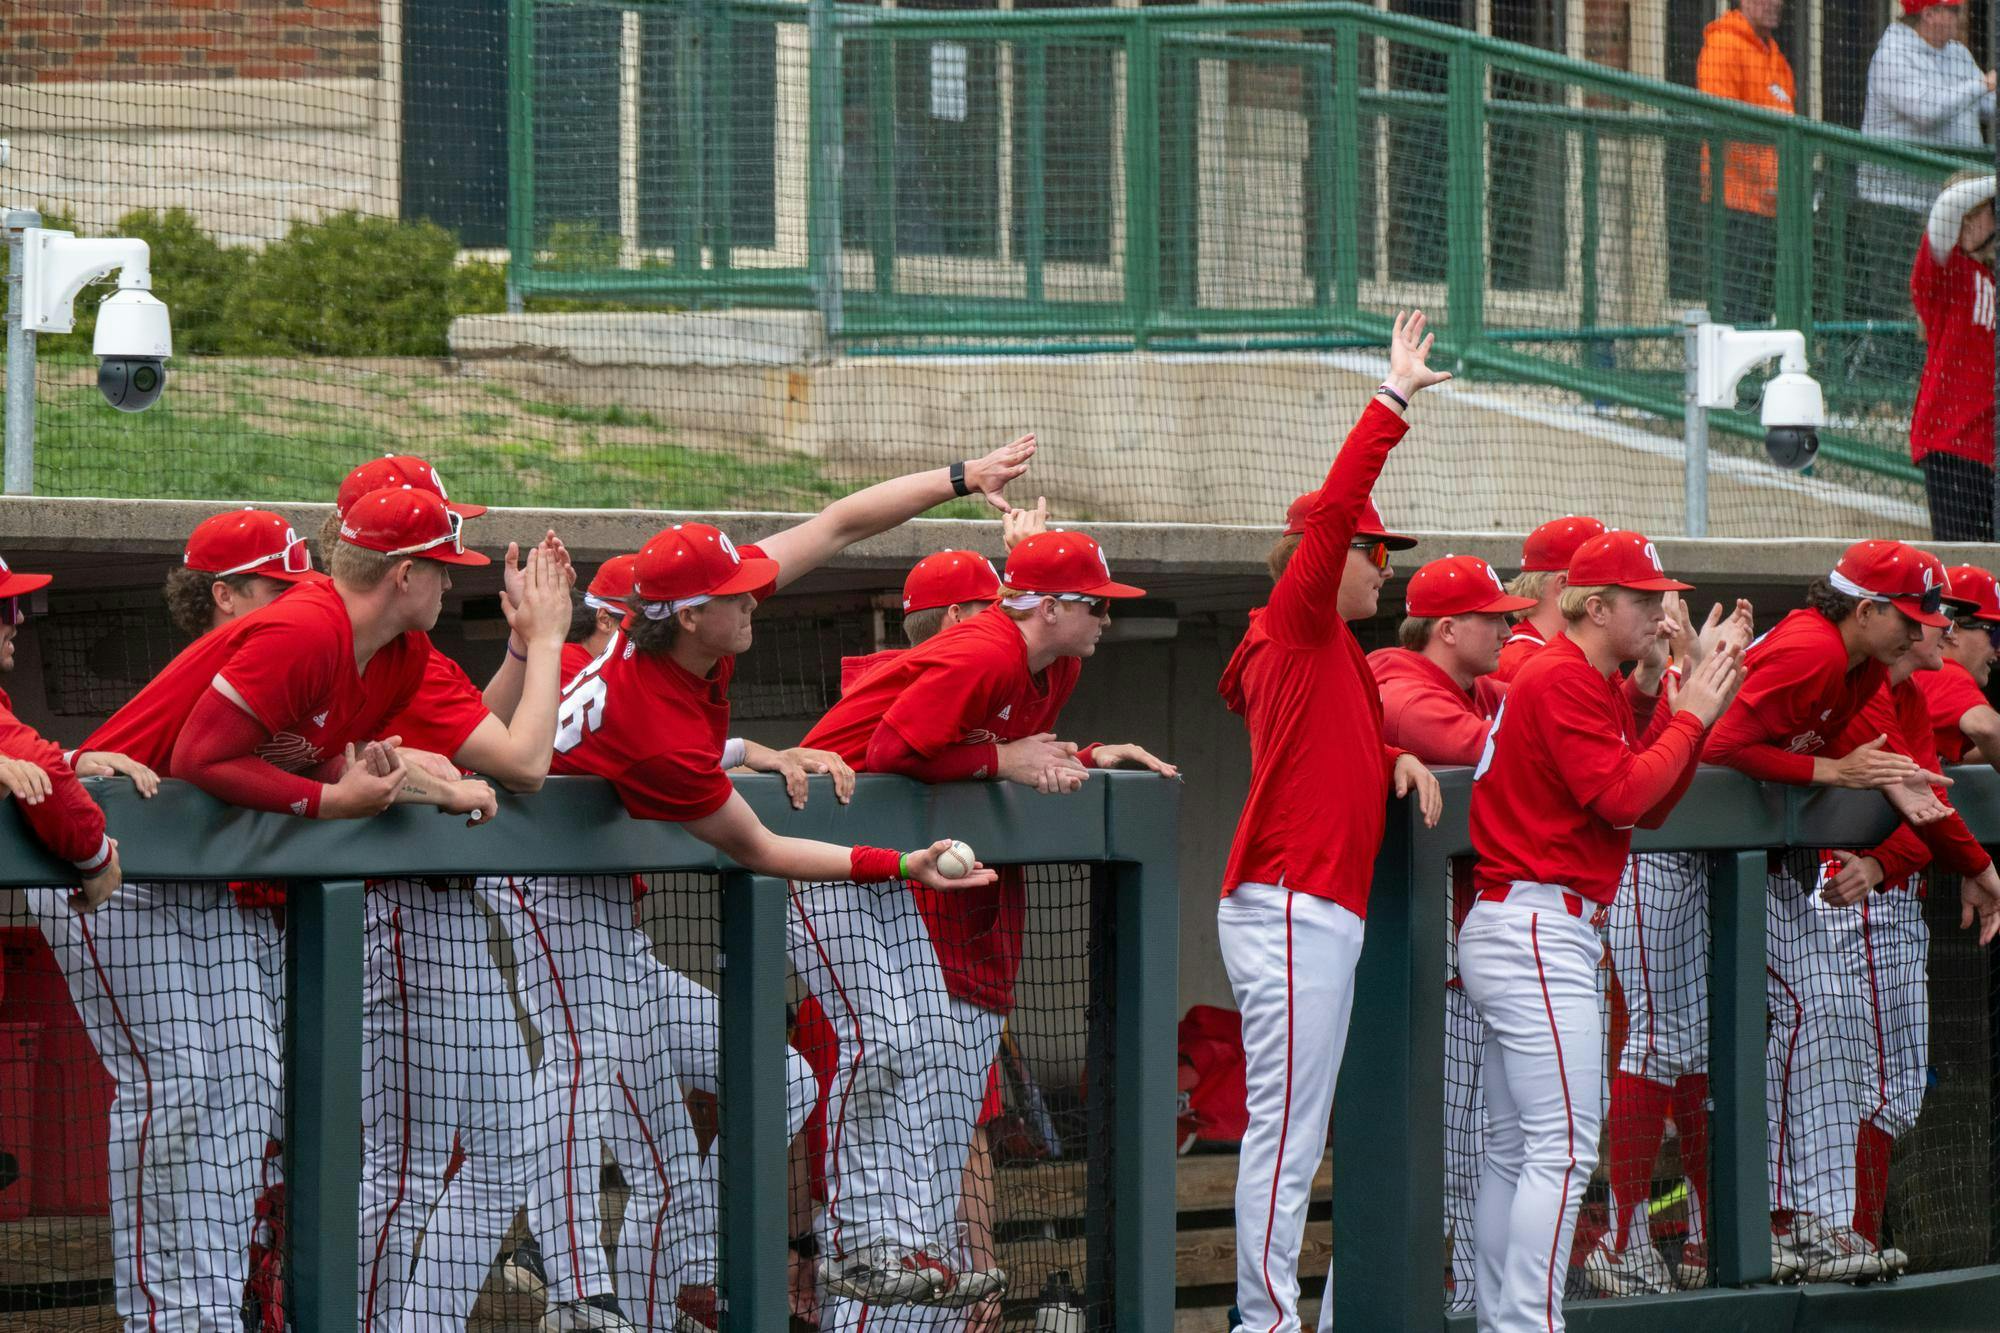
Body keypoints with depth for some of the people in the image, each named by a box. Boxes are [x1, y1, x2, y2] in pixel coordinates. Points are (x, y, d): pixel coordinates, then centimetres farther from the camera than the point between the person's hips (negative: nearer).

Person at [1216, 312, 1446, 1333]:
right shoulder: (1298, 627, -5)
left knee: (1296, 1131, 10)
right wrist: (1394, 400, -15)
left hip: (1323, 912, 10)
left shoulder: (1335, 653, 22)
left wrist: (1398, 759, 11)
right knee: (1286, 1124, -10)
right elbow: (1332, 511, -17)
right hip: (1292, 905, -10)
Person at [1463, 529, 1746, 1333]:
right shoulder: (1566, 679, -11)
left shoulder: (1600, 687, 19)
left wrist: (1688, 709, 6)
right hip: (1539, 929, -11)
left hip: (1524, 929, 11)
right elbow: (1621, 796, -19)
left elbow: (1651, 809, 15)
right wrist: (1690, 717, -9)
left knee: (1515, 1151, 11)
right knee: (1564, 1148, -14)